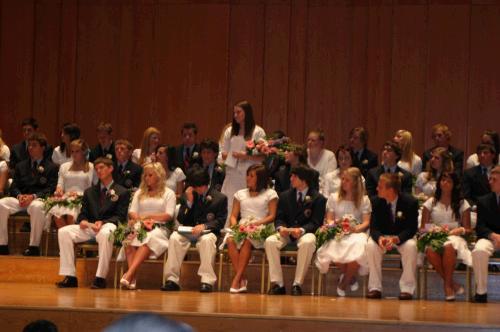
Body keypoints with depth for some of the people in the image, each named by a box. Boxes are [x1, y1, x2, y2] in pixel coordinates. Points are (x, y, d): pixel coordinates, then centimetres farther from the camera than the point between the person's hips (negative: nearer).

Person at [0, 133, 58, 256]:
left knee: (36, 207, -42)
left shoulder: (51, 167, 11)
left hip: (39, 199, -4)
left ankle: (34, 246, -36)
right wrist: (19, 195, -9)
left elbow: (50, 190, 0)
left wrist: (33, 196, -17)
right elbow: (14, 187, 16)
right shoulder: (20, 166, 24)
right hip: (21, 198, 4)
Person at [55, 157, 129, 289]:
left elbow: (120, 217, 1)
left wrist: (102, 222, -17)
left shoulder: (122, 192, 11)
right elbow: (83, 214, 22)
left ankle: (100, 278, -40)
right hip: (89, 227, 5)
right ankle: (70, 277, -23)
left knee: (105, 234, -42)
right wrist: (83, 221, -4)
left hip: (108, 225, -5)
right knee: (63, 232, -21)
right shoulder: (89, 192, 27)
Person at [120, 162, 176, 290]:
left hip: (158, 228, -3)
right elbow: (132, 212, 17)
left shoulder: (168, 193, 15)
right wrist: (137, 219, -7)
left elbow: (169, 216, 2)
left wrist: (148, 216, -7)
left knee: (149, 239, -40)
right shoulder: (140, 192, 28)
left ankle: (129, 274, -52)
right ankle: (132, 277, -47)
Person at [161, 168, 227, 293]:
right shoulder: (187, 196, 16)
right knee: (174, 238, -30)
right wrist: (189, 202, -4)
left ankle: (207, 281, -40)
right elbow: (181, 220, 10)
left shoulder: (220, 198, 6)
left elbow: (220, 222, -2)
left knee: (207, 240, -39)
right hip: (188, 231, 3)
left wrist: (204, 226, -20)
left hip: (208, 231, -3)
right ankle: (172, 279, -29)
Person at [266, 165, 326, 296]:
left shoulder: (318, 198, 1)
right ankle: (277, 284, -26)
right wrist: (281, 227, -13)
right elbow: (279, 218, 12)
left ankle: (297, 284, -32)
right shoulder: (285, 196, 15)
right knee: (270, 241, -28)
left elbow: (315, 222, -5)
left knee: (307, 243, -40)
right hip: (286, 232, 4)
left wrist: (301, 230, -25)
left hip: (305, 233, -4)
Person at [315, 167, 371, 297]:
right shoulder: (333, 197, 17)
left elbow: (366, 222, 2)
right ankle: (350, 278, -7)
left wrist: (356, 228, -19)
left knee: (358, 247, -39)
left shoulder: (364, 200, 11)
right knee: (333, 247, -38)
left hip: (356, 233, -1)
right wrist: (333, 225, -13)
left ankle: (343, 284, -13)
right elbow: (329, 219, 12)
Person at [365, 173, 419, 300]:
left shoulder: (410, 202, -16)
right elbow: (373, 227, -9)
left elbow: (411, 228, -17)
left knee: (411, 246, -35)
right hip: (382, 236, 2)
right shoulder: (376, 201, -8)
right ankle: (375, 288, -23)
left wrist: (396, 239, -37)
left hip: (402, 237, -2)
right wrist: (380, 238, -35)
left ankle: (407, 288, -26)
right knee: (370, 245, -30)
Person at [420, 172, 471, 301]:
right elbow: (423, 228, 14)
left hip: (454, 237, -1)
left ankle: (448, 285, -28)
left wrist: (458, 230, -10)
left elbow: (468, 229, 11)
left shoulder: (462, 204, 15)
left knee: (448, 246, -41)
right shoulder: (431, 203, 18)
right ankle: (453, 284, -24)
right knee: (431, 251, -38)